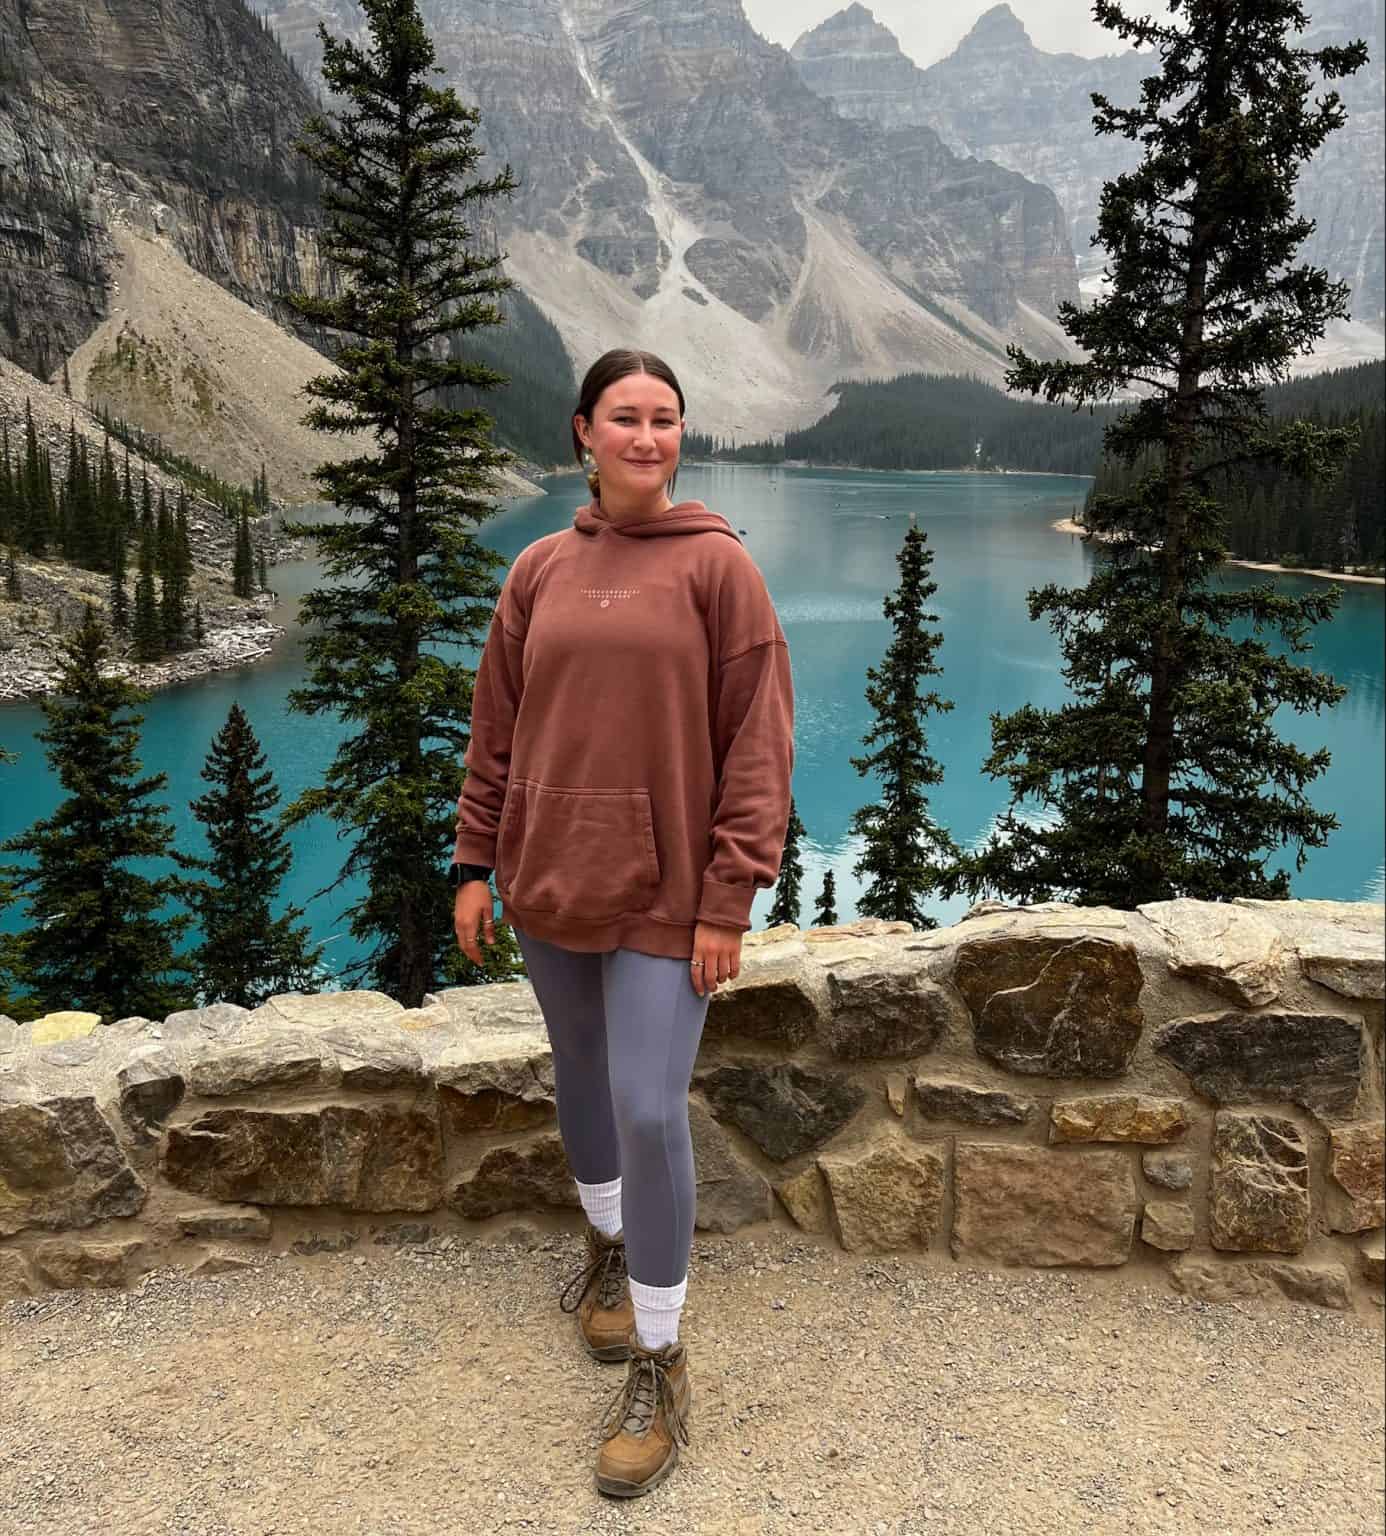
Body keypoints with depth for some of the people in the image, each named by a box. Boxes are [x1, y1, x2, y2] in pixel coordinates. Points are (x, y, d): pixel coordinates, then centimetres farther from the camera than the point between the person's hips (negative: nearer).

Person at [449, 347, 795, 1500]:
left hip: (663, 893, -4)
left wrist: (728, 899, -13)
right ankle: (608, 1247, 46)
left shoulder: (717, 565, -6)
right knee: (582, 1077, 19)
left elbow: (757, 744, -9)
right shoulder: (540, 570, 5)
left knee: (650, 1111, -5)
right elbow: (497, 729, 9)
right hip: (549, 882, 4)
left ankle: (660, 1369, 13)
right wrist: (477, 863, 6)